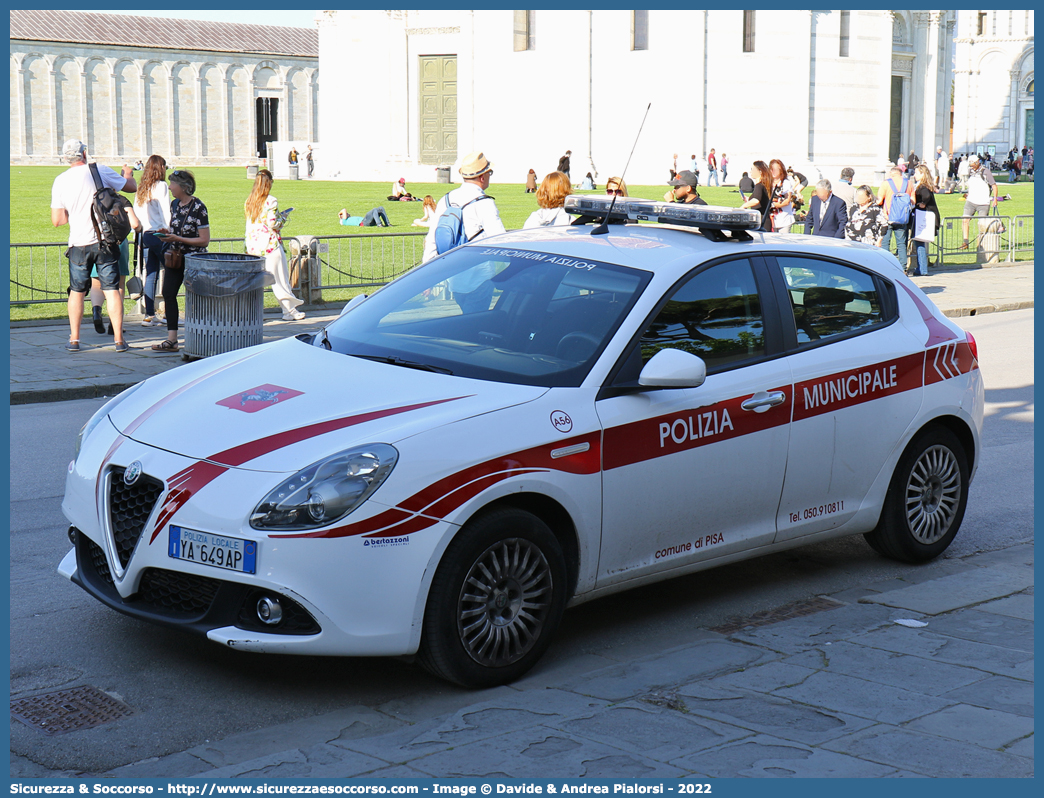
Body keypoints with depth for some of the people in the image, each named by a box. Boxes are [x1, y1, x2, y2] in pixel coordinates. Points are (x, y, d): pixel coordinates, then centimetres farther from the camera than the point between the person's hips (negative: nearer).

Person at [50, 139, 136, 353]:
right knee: (112, 290, 2)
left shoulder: (60, 181, -1)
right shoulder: (101, 171, -5)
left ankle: (74, 339, 14)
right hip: (106, 241, -1)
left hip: (79, 245, 1)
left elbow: (57, 220, -1)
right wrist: (128, 174, 28)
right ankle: (119, 339, 1)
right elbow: (132, 187, 6)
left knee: (76, 291, 14)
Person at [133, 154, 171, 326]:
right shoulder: (161, 186, -7)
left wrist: (140, 238, 20)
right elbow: (165, 213, -12)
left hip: (145, 234, 7)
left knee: (150, 275, 8)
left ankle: (149, 315, 6)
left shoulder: (141, 188, 13)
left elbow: (135, 212, 15)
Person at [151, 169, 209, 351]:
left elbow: (204, 240, -17)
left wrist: (177, 238, -21)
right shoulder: (175, 204, 8)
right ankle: (171, 340, 2)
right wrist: (167, 232, 1)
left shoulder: (198, 207, -16)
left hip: (193, 259, -7)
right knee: (168, 293, -1)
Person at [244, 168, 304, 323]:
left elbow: (249, 225, 13)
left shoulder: (248, 202, 8)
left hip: (253, 246, 6)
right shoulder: (270, 201, -12)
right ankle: (290, 310, 13)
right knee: (280, 279, 4)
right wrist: (282, 219, 2)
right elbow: (273, 224, -16)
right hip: (270, 245, -6)